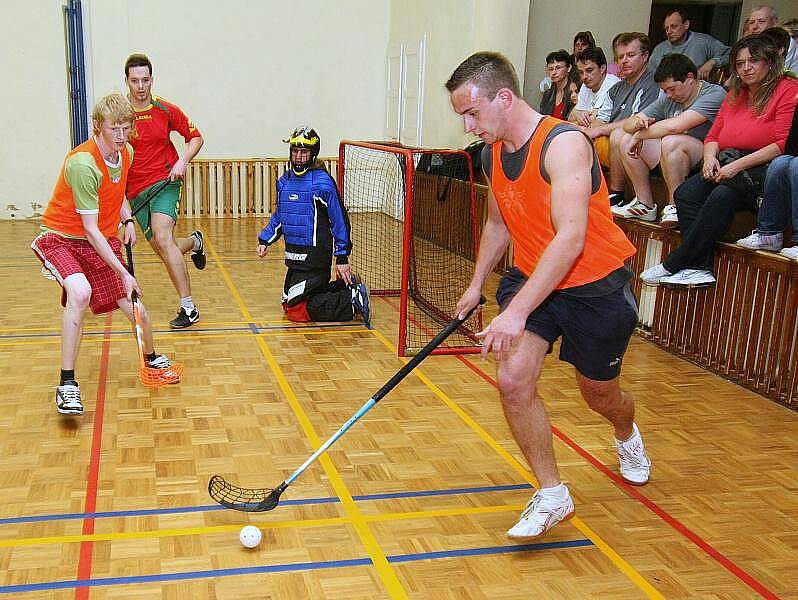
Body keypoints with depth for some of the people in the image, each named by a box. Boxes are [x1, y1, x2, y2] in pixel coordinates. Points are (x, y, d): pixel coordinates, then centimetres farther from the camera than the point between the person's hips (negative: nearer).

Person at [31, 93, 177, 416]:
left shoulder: (126, 152, -1)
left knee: (138, 313, 0)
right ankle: (67, 384, -25)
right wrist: (123, 273, -25)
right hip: (62, 239, -6)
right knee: (80, 292, -36)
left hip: (103, 243, 6)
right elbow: (90, 229, -25)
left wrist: (127, 219, 5)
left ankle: (151, 358, 35)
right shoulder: (83, 163, -26)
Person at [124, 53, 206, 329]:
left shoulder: (166, 110, -2)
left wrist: (183, 161, -9)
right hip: (136, 190, 3)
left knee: (162, 238, -24)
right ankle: (195, 241, 45)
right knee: (162, 249, 7)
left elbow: (195, 137, 8)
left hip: (165, 181, -3)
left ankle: (188, 307, -21)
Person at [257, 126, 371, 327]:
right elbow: (279, 216, 23)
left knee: (296, 310, -11)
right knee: (289, 304, 16)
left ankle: (351, 300, -4)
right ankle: (349, 290, 17)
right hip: (295, 256, 8)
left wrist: (342, 258, -12)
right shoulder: (284, 181, 10)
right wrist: (265, 239, 10)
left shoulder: (322, 182, -13)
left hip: (314, 256, -8)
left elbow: (339, 219, -11)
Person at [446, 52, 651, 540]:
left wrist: (517, 311, -39)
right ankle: (553, 496, 2)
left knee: (600, 394, 12)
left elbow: (570, 239, -34)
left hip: (595, 285, -5)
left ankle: (628, 436, 52)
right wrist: (477, 284, 17)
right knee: (514, 380, -16)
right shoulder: (495, 154, 0)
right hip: (531, 279, 6)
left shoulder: (563, 143, -25)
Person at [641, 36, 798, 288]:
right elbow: (713, 137, 23)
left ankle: (672, 265, -28)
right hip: (728, 166, 7)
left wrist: (737, 166, -17)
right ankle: (699, 267, -30)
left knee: (723, 195, -33)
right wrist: (710, 157, -2)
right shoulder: (735, 95, 23)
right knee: (685, 193, -21)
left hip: (765, 169, -7)